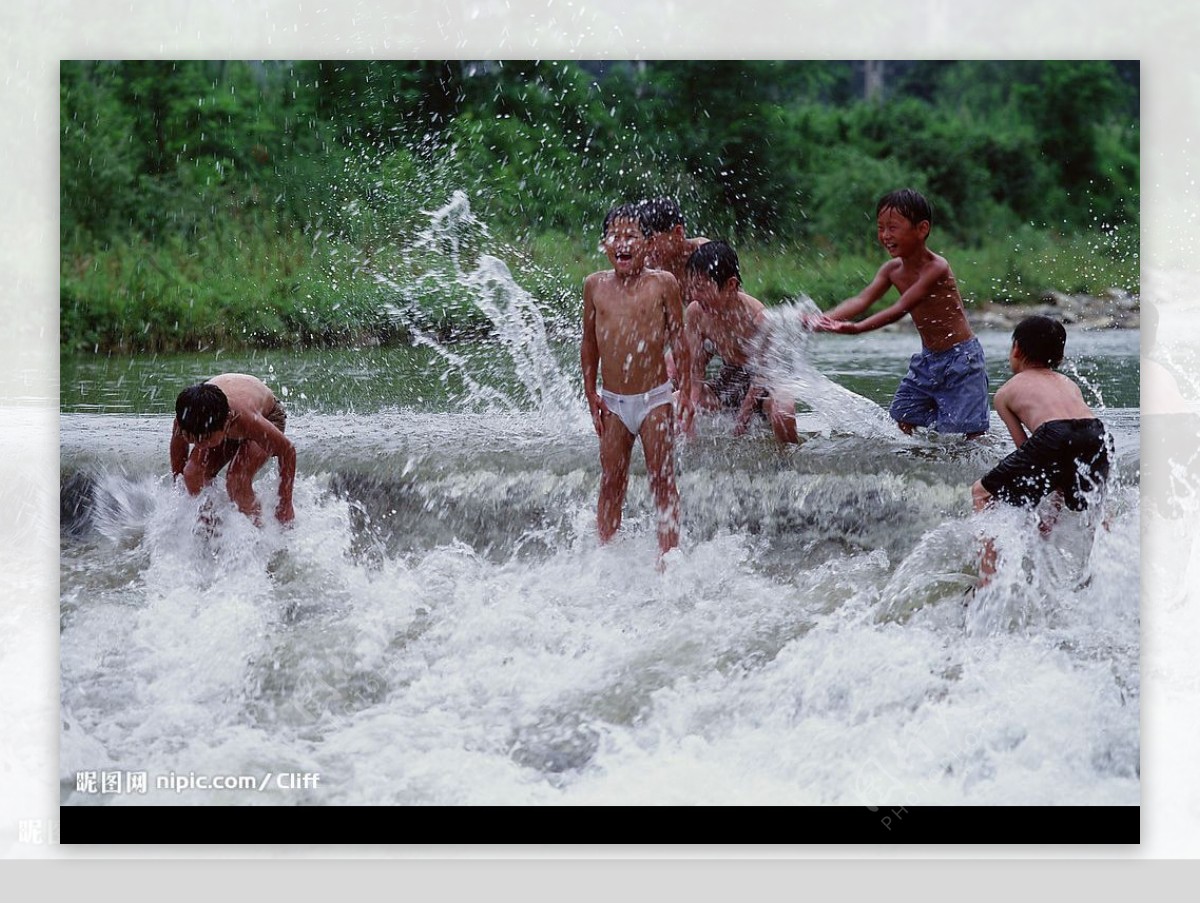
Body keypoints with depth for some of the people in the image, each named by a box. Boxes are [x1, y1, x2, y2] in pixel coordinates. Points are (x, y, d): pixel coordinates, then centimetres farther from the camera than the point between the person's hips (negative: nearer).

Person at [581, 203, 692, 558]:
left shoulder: (662, 283, -4)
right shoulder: (595, 285, 3)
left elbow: (678, 339, 1)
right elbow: (589, 343, 12)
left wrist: (686, 390, 0)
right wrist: (591, 393, 8)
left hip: (654, 399, -2)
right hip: (612, 403, 2)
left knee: (662, 481, -1)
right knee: (611, 484, 6)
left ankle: (667, 556, 2)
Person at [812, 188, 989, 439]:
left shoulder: (936, 268, -23)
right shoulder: (892, 270, 2)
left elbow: (902, 308, -31)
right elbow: (862, 300, -10)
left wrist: (858, 327, -42)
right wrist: (825, 318, -29)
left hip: (960, 357, -8)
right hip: (927, 358, 8)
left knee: (970, 432, -11)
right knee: (904, 418, 11)